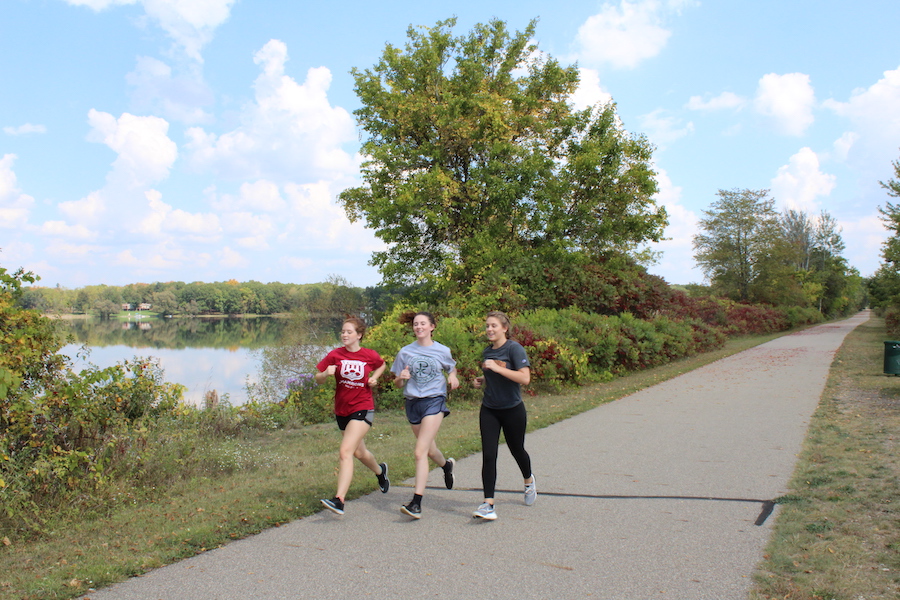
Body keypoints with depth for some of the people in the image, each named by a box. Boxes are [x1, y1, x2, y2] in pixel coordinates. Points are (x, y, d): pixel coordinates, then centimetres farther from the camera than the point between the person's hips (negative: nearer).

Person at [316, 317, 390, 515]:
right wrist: (326, 374, -23)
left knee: (345, 451, -19)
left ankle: (339, 500, -20)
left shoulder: (370, 355, -6)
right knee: (359, 452, 21)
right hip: (341, 410, 4)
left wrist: (374, 378, -2)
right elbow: (318, 380, -2)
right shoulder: (335, 355, -4)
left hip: (363, 409, -4)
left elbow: (382, 365, 17)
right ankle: (380, 471, 52)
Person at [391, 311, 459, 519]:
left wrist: (453, 377, -5)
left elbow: (452, 368, 18)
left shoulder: (442, 351, -1)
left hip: (434, 401, -4)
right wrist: (402, 377, -17)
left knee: (420, 452, -14)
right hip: (412, 403, 4)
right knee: (430, 449, 20)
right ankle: (447, 465, 54)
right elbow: (398, 384, 7)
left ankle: (416, 503, -13)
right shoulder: (405, 352, 2)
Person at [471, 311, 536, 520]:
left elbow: (525, 378, -26)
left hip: (512, 410, -4)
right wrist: (481, 381, 2)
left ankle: (529, 481, 47)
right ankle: (488, 504, -5)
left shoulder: (514, 348, -14)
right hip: (489, 410, 4)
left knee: (517, 450, 15)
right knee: (488, 455, -7)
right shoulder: (487, 352, 6)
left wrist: (497, 368, -28)